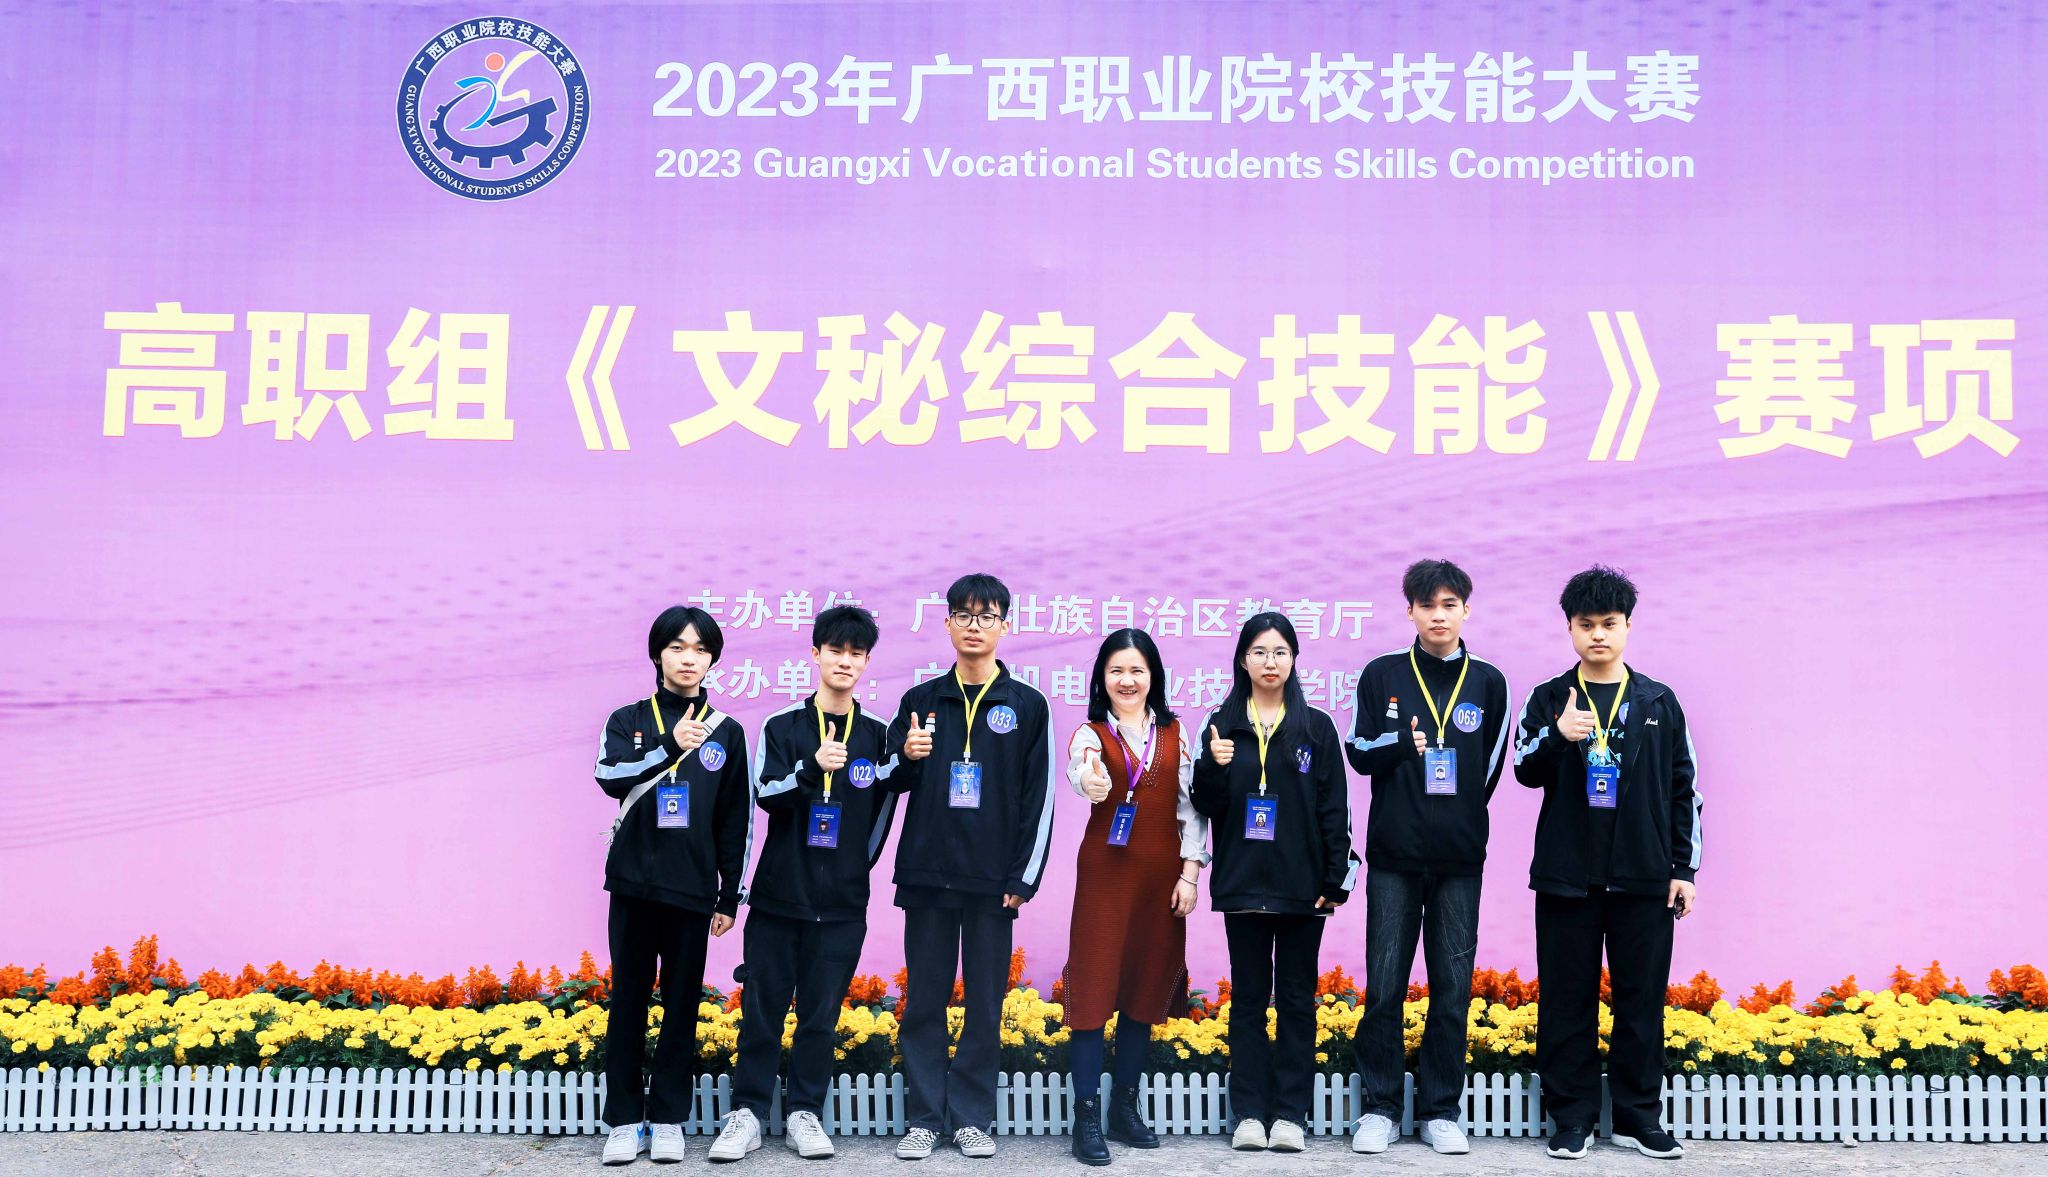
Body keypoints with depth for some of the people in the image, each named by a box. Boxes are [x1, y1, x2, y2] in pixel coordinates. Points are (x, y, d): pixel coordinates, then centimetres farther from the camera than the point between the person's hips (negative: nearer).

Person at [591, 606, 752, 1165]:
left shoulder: (727, 732, 6)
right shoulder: (628, 721, 7)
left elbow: (737, 822, 7)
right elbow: (609, 777, -13)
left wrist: (731, 896, 5)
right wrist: (670, 747, -24)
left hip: (692, 889, 0)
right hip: (633, 885, 0)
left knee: (682, 1004, 3)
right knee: (628, 1002, 3)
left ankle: (668, 1119, 12)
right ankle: (625, 1121, 10)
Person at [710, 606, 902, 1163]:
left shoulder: (880, 735, 4)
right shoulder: (782, 726, 2)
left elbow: (882, 812, 12)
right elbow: (766, 795, -10)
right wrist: (813, 767, -27)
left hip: (842, 903, 1)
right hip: (778, 894, -1)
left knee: (822, 1013, 4)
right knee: (763, 1008, 2)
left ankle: (805, 1113, 15)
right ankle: (747, 1113, 12)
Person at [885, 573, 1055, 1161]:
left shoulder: (1028, 706, 2)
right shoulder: (920, 700, 7)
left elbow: (1038, 798, 0)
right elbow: (893, 780, 13)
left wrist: (1023, 877, -5)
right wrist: (908, 756, -10)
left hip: (993, 881, -1)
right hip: (928, 875, 2)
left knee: (985, 1002, 4)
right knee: (924, 1001, 5)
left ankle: (972, 1117, 14)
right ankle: (924, 1116, 14)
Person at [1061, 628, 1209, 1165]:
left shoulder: (1175, 733, 8)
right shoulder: (1090, 732, -1)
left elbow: (1192, 804, 7)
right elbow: (1079, 769, -25)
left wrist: (1190, 872, -1)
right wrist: (1090, 782, -48)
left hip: (1162, 876, 3)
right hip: (1105, 874, -3)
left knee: (1146, 986, 9)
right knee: (1093, 986, -4)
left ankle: (1125, 1107, 21)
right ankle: (1086, 1116, 1)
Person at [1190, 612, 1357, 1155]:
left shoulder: (1317, 728, 3)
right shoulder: (1222, 726, 5)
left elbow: (1334, 810, 1)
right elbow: (1207, 808, 4)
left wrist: (1336, 880, -4)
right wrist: (1213, 768, -15)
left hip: (1302, 886, -1)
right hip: (1242, 884, 1)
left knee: (1297, 999, 5)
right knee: (1248, 998, 6)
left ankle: (1290, 1115, 10)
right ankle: (1249, 1113, 10)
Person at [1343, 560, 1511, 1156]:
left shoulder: (1488, 682, 7)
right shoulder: (1382, 675, 5)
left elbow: (1491, 767, 13)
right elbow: (1359, 751, 5)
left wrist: (1459, 823, 8)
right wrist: (1401, 741, -14)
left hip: (1459, 860, 1)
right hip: (1394, 858, -1)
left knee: (1452, 987, 4)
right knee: (1384, 985, 0)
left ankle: (1440, 1111, 14)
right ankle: (1381, 1107, 11)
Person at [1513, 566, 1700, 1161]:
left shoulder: (1659, 702, 8)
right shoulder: (1549, 699, 5)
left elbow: (1684, 791, 9)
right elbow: (1525, 770, -3)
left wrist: (1684, 868, 4)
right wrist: (1557, 735, -23)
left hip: (1643, 877, 1)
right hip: (1567, 874, -1)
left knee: (1642, 999, 5)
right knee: (1568, 999, 3)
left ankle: (1638, 1116, 15)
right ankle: (1573, 1116, 11)